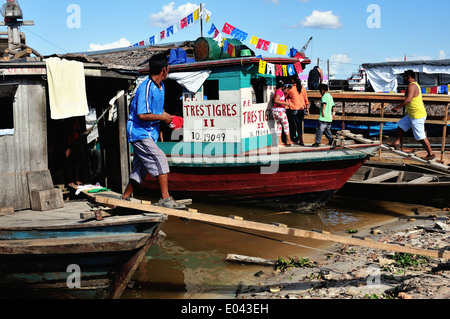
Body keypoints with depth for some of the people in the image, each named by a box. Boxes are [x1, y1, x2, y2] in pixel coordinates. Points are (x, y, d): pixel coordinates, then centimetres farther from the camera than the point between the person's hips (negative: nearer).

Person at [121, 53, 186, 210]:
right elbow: (142, 115, -25)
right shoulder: (146, 88, -20)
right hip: (140, 133, -9)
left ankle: (125, 198, 22)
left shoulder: (160, 86, 9)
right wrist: (162, 117, -16)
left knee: (140, 168, 12)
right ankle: (165, 198, -15)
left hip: (149, 133, 9)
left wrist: (168, 117, 8)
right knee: (160, 160, -17)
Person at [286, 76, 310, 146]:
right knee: (300, 124, 17)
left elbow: (286, 96, 7)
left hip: (295, 109, -4)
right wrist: (307, 108, 13)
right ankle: (298, 139, 25)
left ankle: (301, 141, 0)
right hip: (302, 109, 4)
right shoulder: (303, 88, 2)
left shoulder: (291, 89, -8)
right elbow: (306, 99, 6)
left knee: (297, 125, 2)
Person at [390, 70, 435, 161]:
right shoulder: (415, 85, 14)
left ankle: (431, 154, 5)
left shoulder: (412, 86, -19)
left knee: (421, 136, -4)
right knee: (401, 125, 19)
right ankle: (396, 144, 25)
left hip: (417, 116, -11)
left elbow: (408, 99, -29)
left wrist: (398, 107, -22)